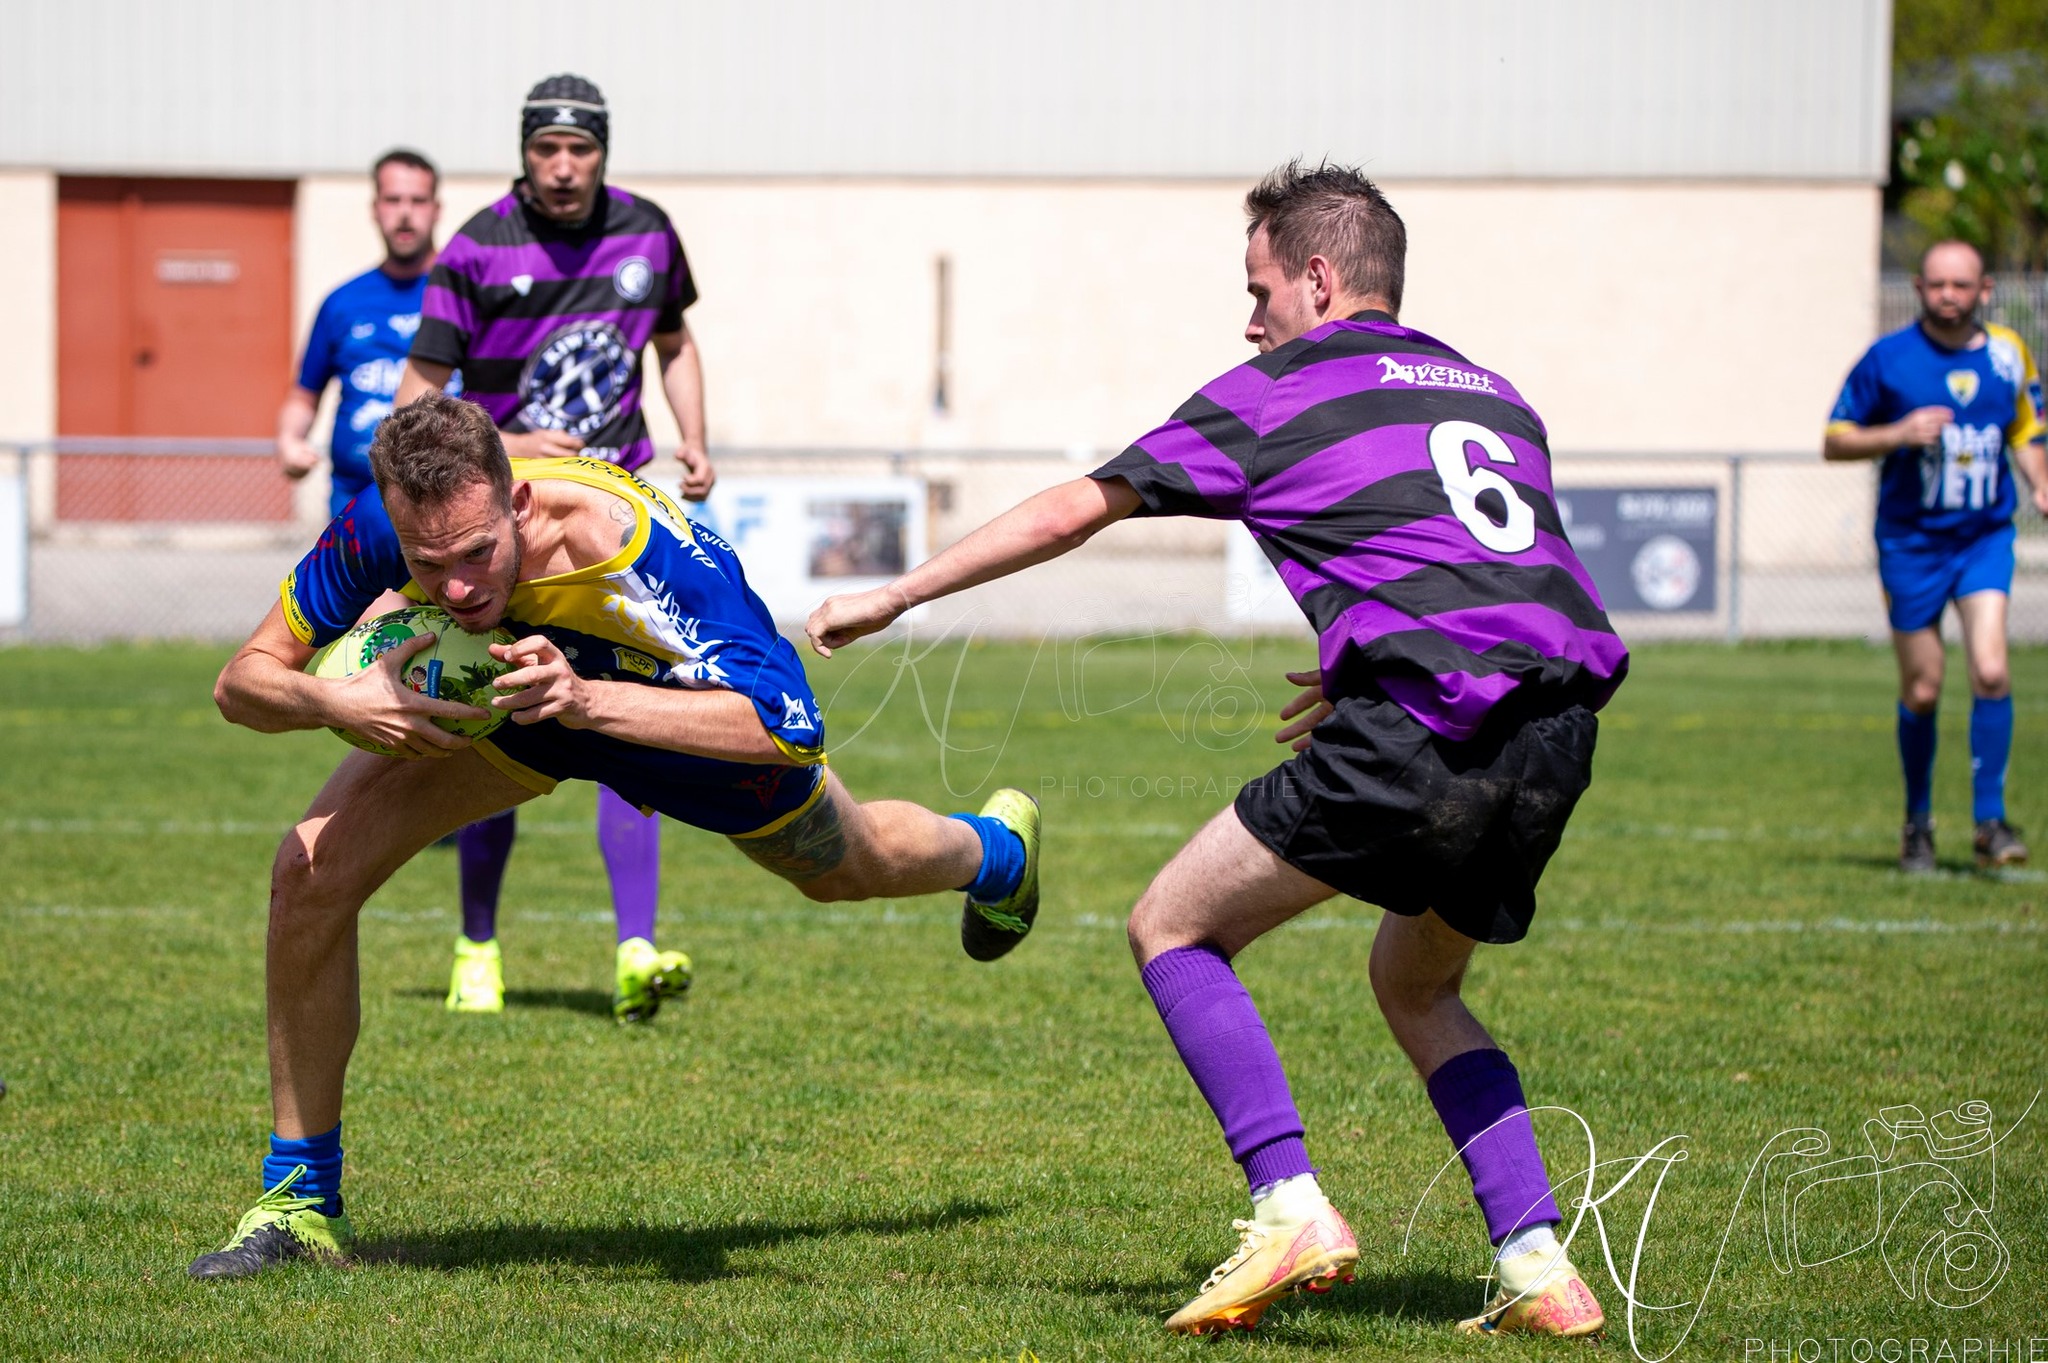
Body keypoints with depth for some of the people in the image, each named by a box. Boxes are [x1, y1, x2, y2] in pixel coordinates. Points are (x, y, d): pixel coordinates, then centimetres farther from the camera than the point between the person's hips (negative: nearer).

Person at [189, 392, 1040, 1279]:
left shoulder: (635, 546, -47)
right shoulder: (378, 532, -37)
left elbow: (789, 726, -51)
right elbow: (244, 682, -27)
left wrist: (587, 699, -61)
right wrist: (336, 702, -50)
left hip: (696, 710, -2)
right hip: (507, 702, 2)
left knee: (844, 868, 27)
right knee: (312, 869, -18)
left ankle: (997, 853, 66)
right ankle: (301, 1199, -2)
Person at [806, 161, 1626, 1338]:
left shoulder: (1278, 392, 9)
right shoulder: (1492, 393, 26)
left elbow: (1072, 512, 13)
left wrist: (890, 598, 22)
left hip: (1420, 733, -7)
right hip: (1557, 738, 7)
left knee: (1174, 928, 9)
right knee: (1418, 985, 28)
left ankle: (1293, 1209, -6)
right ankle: (1539, 1265, 13)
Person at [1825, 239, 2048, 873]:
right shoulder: (1888, 358, -6)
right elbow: (1834, 441, -1)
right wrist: (1899, 433, -18)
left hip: (1985, 537, 1)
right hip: (1911, 542, -1)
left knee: (1991, 672, -16)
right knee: (1921, 692, 2)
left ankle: (1990, 819, -8)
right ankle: (1917, 821, 23)